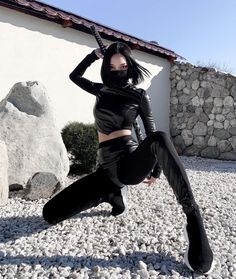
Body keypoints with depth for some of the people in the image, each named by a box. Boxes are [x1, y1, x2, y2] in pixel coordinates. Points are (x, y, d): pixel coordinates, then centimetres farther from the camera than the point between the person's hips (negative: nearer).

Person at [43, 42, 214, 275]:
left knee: (160, 138, -39)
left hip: (132, 163, -4)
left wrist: (156, 170, 5)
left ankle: (192, 216, -29)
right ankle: (114, 195, 16)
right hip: (107, 171, 4)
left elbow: (152, 134, 6)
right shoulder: (101, 91, 11)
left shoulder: (139, 96, 1)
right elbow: (74, 76, 28)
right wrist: (95, 54, 18)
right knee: (50, 214, -3)